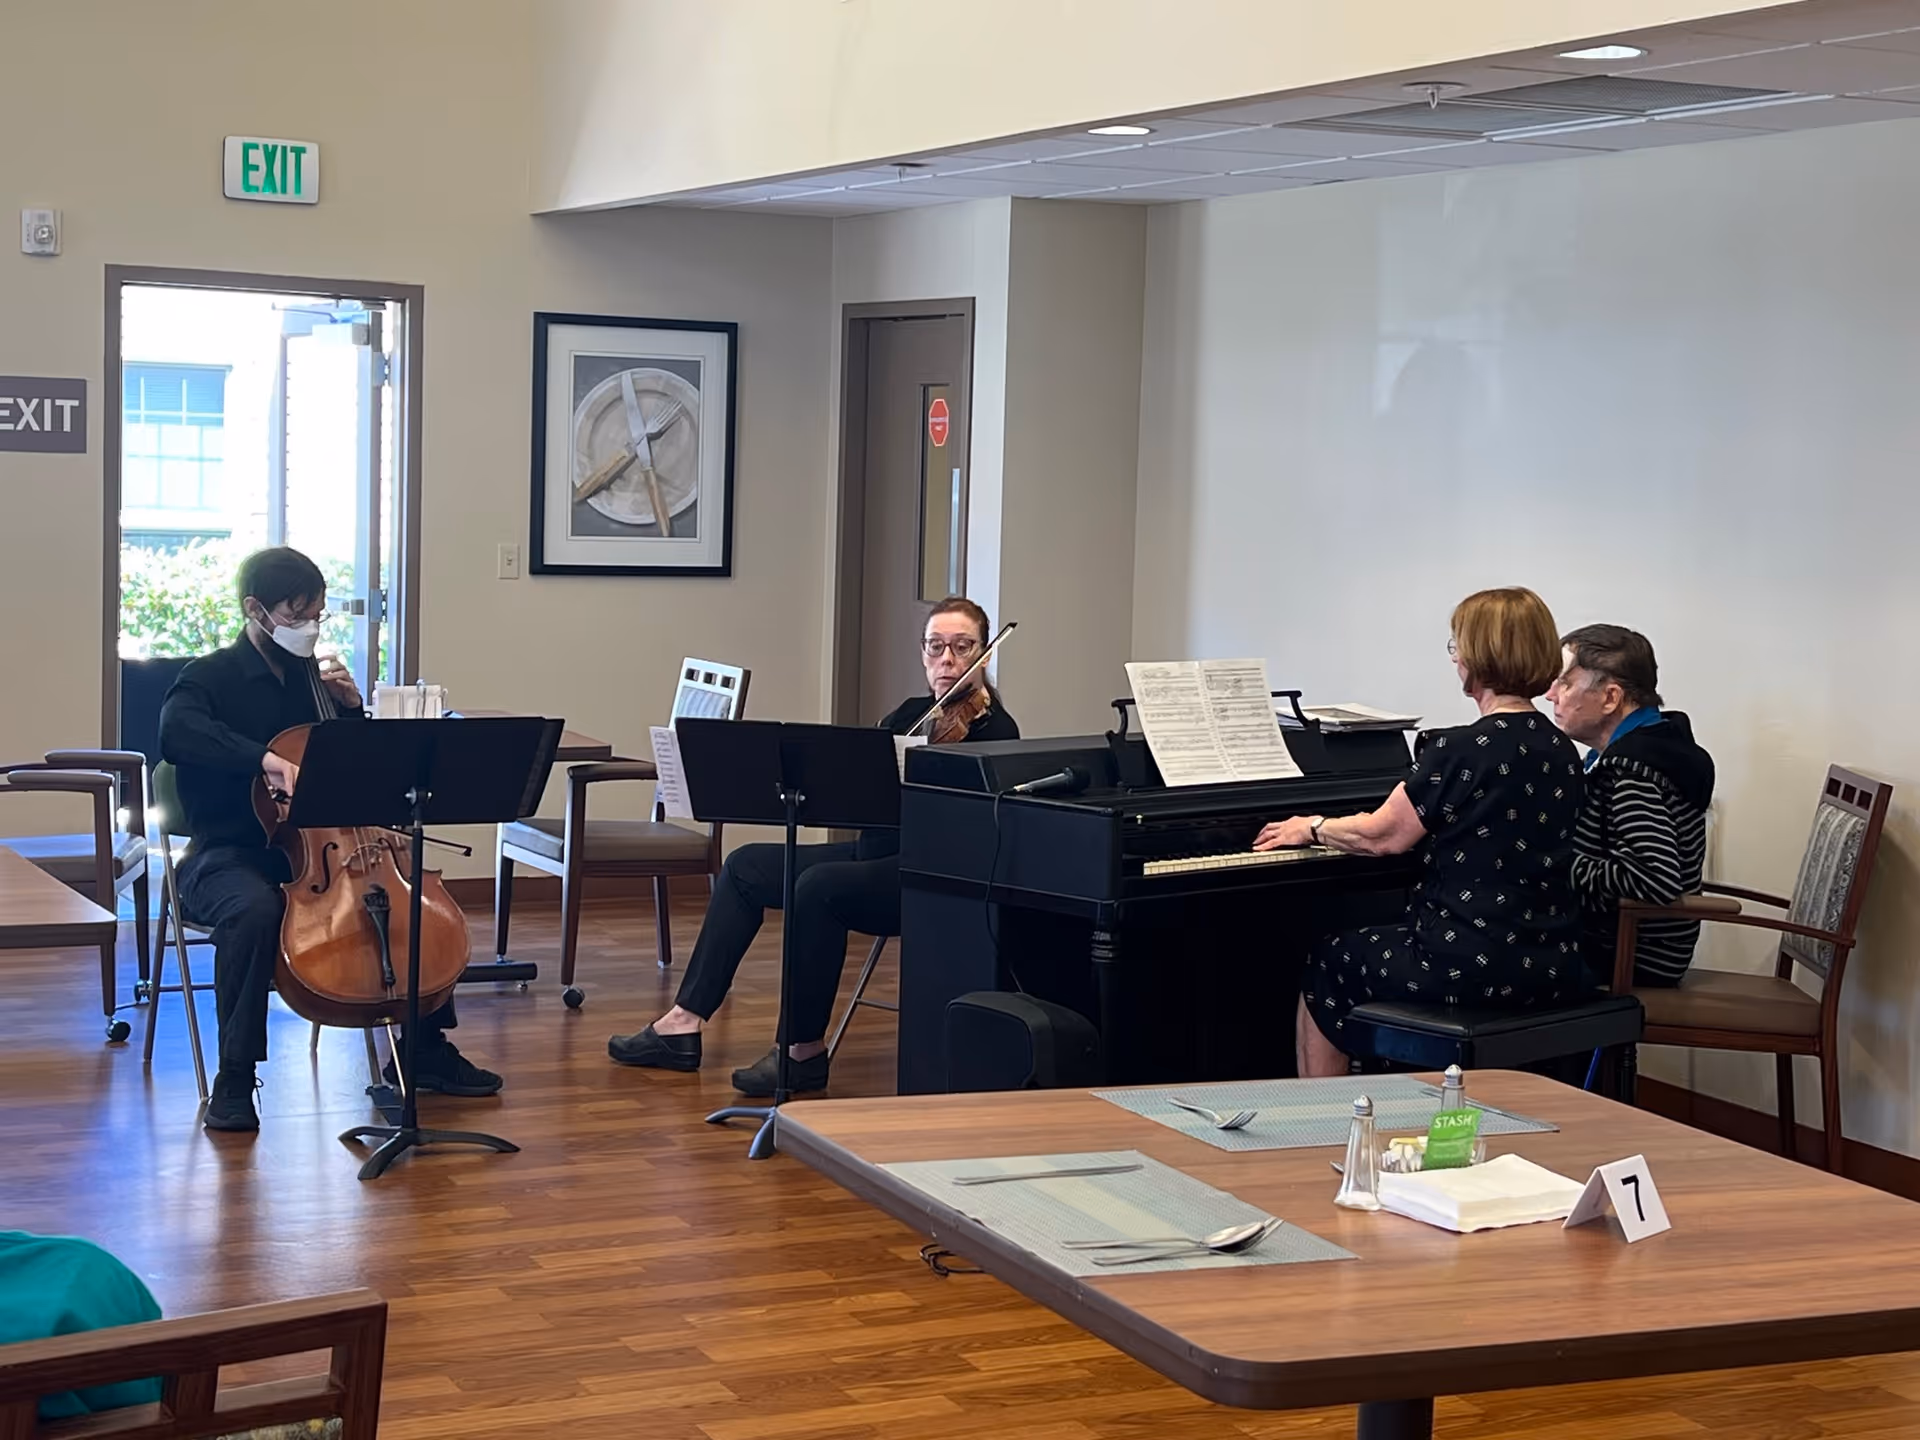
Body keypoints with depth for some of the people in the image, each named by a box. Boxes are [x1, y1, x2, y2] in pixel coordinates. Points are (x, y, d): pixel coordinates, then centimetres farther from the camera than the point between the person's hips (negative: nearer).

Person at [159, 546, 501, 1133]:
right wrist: (264, 758, -44)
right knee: (254, 910, -38)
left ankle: (425, 1048, 6)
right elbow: (176, 732, -31)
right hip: (229, 856, -6)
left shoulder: (313, 677, 11)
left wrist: (351, 706, 2)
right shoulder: (212, 677, -6)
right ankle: (234, 1078, -27)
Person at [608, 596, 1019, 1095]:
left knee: (819, 886, -32)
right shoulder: (910, 714, 14)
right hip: (878, 854, 9)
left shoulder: (994, 729, -9)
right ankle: (685, 1022, -2)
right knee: (748, 866, 1)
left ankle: (805, 1050, -21)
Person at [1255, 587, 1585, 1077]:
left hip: (1475, 969, -8)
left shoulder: (1462, 751, -16)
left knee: (1325, 965, 17)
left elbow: (1383, 837, -7)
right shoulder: (1560, 750, 6)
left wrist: (1313, 828, 13)